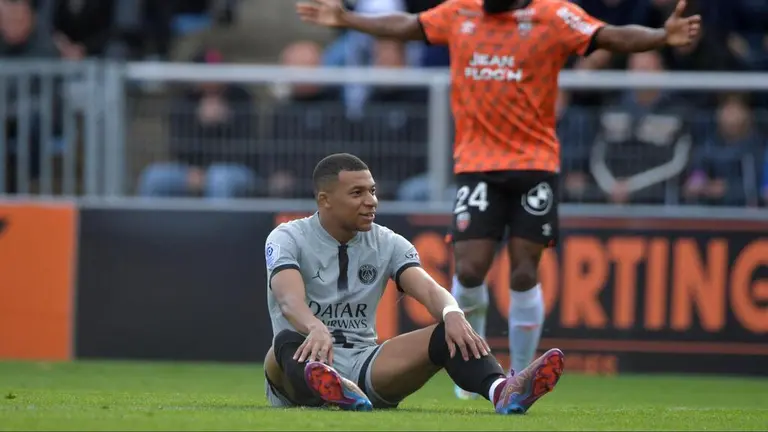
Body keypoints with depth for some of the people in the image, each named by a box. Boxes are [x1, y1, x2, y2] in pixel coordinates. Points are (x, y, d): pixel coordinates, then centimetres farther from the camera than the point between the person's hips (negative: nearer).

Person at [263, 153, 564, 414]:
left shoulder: (389, 244, 7)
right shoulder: (287, 239, -5)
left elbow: (429, 290, -11)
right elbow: (290, 299, -25)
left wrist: (453, 315, -37)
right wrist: (316, 329, -50)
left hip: (364, 365, 3)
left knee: (451, 334, -21)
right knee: (288, 340, -39)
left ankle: (502, 391, -53)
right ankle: (328, 386, -75)